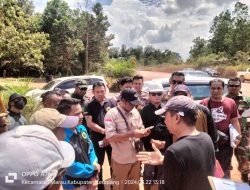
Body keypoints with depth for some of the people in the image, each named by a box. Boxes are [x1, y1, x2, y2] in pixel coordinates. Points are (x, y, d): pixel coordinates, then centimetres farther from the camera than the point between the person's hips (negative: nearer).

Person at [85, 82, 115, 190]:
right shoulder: (90, 106, -3)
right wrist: (104, 131, -15)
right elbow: (89, 123, -10)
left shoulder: (111, 103, -1)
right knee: (98, 164, 14)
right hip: (97, 139, -1)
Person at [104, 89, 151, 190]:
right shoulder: (111, 114, -18)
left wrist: (143, 131, -13)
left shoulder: (135, 112, 1)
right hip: (121, 160, -5)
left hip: (135, 157, 5)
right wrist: (132, 134, -29)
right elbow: (110, 137, -25)